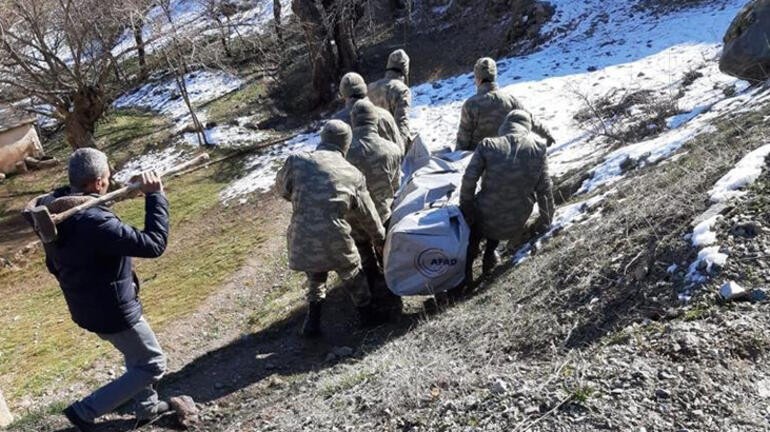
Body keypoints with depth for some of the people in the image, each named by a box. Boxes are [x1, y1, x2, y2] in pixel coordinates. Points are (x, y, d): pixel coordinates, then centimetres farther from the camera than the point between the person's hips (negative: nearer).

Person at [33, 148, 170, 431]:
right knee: (152, 365, 10)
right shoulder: (95, 222, -34)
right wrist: (155, 195, -25)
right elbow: (153, 244, -31)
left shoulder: (54, 212, -3)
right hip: (113, 311, -9)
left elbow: (53, 265, 11)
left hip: (85, 307, 9)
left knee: (137, 356, 29)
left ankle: (146, 407, 46)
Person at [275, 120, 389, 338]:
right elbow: (368, 214, 11)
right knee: (352, 275, 26)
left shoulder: (297, 161, -1)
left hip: (301, 242, 1)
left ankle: (313, 320, 32)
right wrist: (379, 238, 28)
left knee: (315, 275, 29)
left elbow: (281, 189, 15)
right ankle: (367, 312, 41)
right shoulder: (353, 174, 1)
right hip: (335, 243, -1)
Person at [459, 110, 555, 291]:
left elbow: (469, 179, -10)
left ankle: (467, 264, 23)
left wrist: (465, 208, 6)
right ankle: (491, 253, 28)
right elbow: (544, 189, 2)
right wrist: (545, 221, 15)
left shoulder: (487, 145, -9)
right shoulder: (538, 150, -4)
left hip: (485, 219, -1)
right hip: (515, 225, 2)